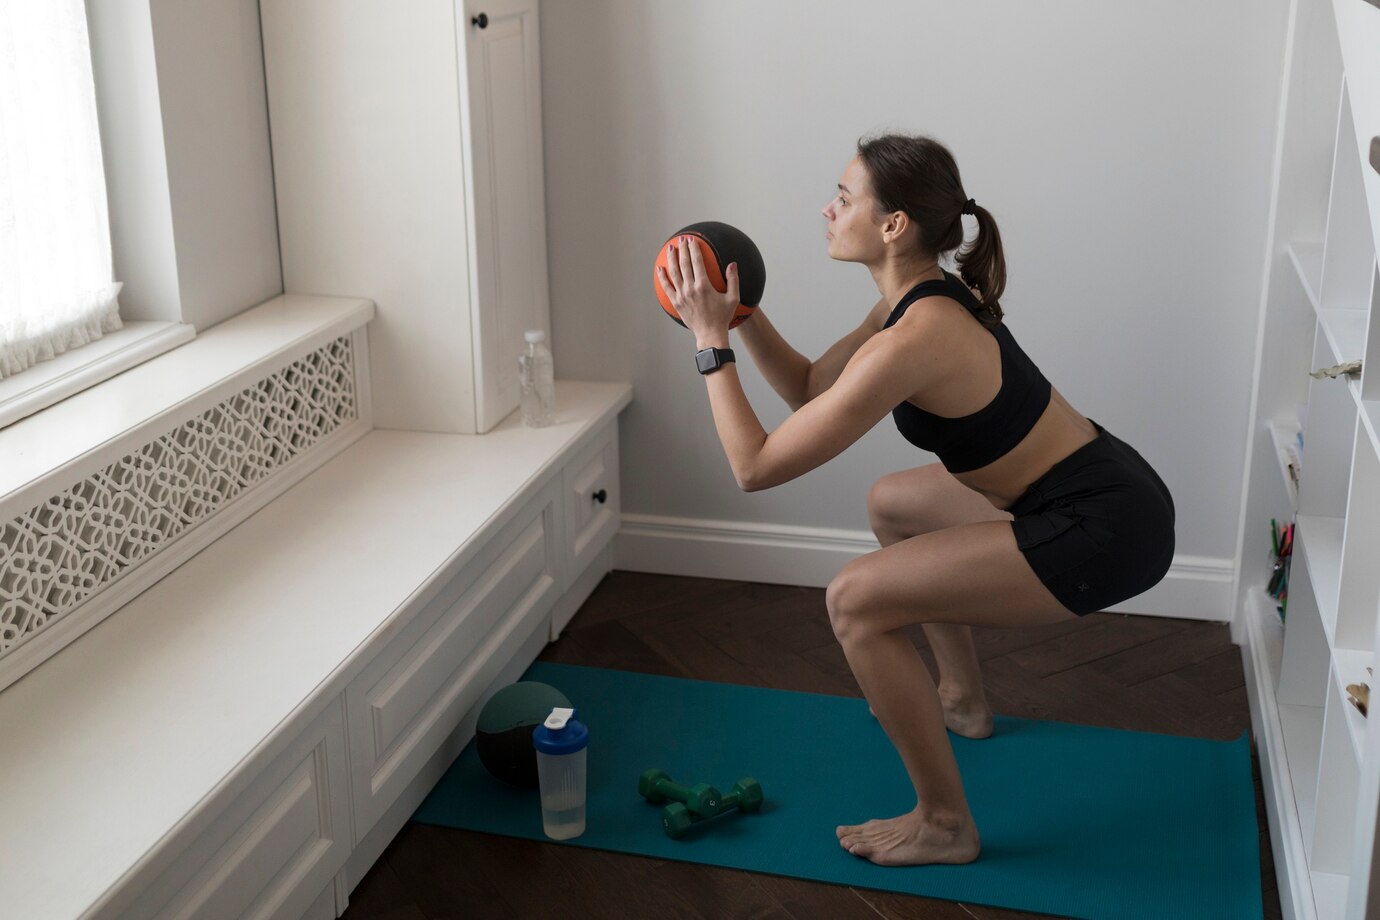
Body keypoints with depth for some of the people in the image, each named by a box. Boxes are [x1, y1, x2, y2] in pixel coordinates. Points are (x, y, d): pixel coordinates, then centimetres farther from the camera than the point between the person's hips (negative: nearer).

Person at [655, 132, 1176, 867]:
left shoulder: (911, 343, -25)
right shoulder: (925, 299, 4)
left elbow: (755, 467, -20)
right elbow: (809, 390, 16)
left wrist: (711, 340, -12)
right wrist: (741, 313, 5)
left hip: (1105, 531, -10)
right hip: (1095, 486, 10)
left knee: (856, 602, -13)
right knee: (892, 505, 27)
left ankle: (944, 825, 1)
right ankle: (963, 699, 42)